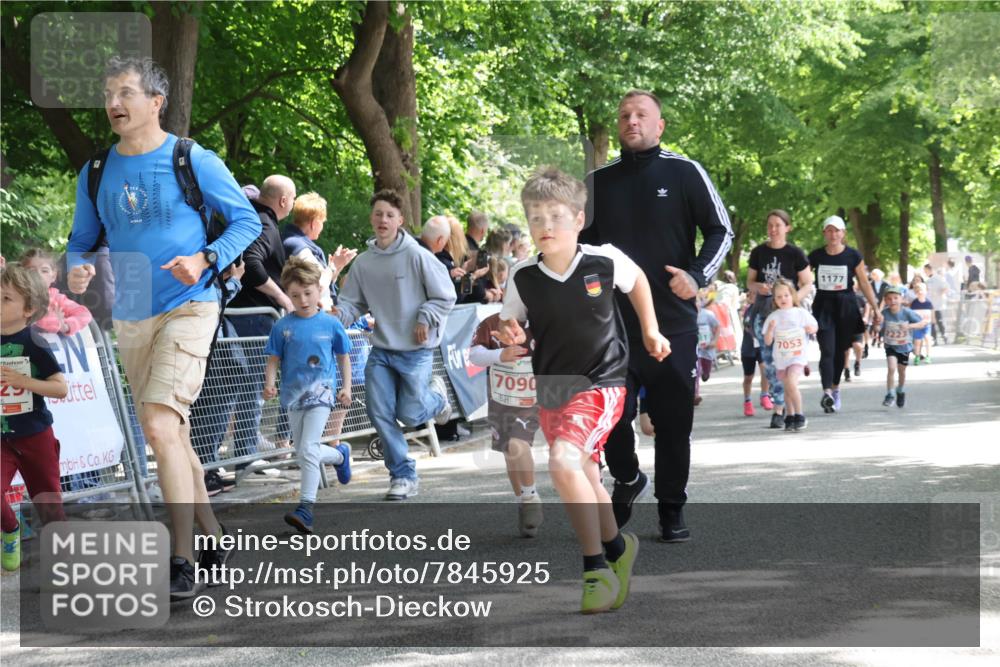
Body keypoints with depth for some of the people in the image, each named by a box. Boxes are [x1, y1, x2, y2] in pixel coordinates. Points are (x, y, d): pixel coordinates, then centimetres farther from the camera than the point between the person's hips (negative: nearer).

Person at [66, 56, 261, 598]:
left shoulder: (194, 162, -6)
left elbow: (247, 221, -1)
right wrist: (76, 269, -8)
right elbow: (81, 240, 15)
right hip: (130, 318, 6)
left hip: (187, 309, -6)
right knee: (171, 436, 13)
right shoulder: (96, 174, 7)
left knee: (160, 426, -21)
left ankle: (182, 564, -17)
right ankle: (215, 538, 29)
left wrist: (206, 259, -17)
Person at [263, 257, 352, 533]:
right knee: (304, 454, 15)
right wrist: (269, 384, -13)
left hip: (321, 394, -4)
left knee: (308, 450, -17)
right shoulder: (282, 326, -1)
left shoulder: (330, 324, -2)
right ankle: (340, 455, 45)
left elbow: (343, 357, 8)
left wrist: (346, 387, 1)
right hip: (293, 395, 4)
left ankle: (305, 508, -18)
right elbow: (273, 359, 3)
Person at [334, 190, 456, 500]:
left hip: (415, 350, -4)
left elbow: (445, 296, -4)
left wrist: (426, 320, -14)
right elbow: (353, 302, 7)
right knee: (379, 413, -4)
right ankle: (403, 475, 8)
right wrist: (339, 314, -13)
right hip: (381, 350, 4)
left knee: (409, 414, -2)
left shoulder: (417, 256, -11)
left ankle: (435, 394, 34)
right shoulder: (363, 262, 1)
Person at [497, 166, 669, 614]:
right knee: (585, 482, 17)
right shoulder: (523, 278, -10)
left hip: (600, 383, -4)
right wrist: (509, 335, -17)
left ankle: (597, 569, -14)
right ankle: (618, 547, 44)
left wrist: (650, 331, 14)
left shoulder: (606, 261, -13)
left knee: (563, 462, -26)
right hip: (551, 389, 4)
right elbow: (510, 327, 6)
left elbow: (637, 279, 10)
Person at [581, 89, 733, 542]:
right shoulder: (598, 182, 9)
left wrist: (697, 275, -15)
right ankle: (627, 479, 24)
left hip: (673, 323, -1)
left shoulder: (685, 173, 1)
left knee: (673, 422, 2)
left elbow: (721, 230, 1)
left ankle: (672, 512, 16)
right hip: (613, 324, 2)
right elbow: (582, 244, 18)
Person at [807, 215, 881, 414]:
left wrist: (876, 309, 1)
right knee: (827, 351, -14)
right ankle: (827, 393, -26)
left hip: (845, 307, 1)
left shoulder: (853, 256, -1)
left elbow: (864, 283, 3)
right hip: (823, 306, -1)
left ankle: (835, 389, 27)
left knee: (840, 351, 9)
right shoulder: (816, 256, 1)